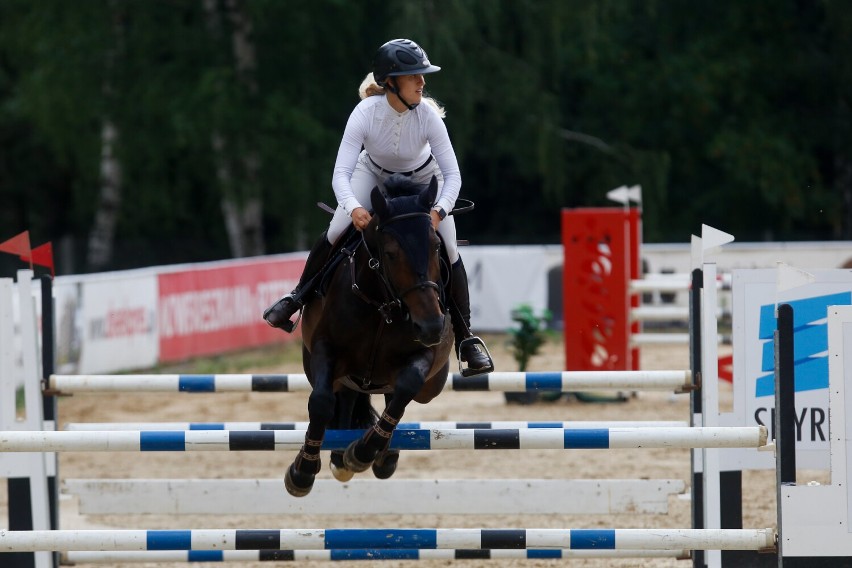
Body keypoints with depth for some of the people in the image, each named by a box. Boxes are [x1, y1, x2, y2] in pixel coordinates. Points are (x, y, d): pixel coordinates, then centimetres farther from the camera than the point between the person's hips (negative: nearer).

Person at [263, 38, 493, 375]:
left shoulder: (427, 116, -32)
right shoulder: (365, 114, -34)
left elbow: (452, 174, -29)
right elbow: (341, 173, -36)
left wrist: (440, 211, -48)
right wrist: (353, 208, -56)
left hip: (423, 180, 0)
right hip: (374, 173, 0)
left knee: (449, 252, -11)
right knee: (336, 234, -15)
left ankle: (466, 338, 0)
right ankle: (297, 298, 9)